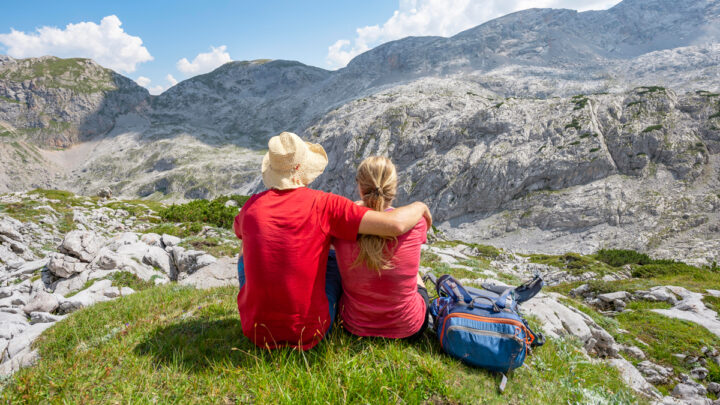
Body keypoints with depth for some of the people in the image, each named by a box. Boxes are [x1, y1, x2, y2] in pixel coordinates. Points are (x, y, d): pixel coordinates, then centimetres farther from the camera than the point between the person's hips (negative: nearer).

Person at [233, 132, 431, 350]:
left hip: (256, 330, 3)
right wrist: (419, 206, -3)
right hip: (308, 335, -2)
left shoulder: (252, 206, -6)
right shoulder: (324, 205, -18)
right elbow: (395, 224, -24)